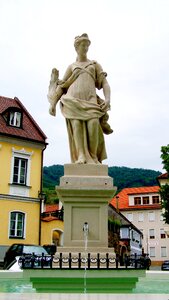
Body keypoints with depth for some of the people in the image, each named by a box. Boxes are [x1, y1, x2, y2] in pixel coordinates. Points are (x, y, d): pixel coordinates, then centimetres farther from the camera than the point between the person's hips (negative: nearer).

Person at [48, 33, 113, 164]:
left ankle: (93, 156, -17)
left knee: (93, 123, -26)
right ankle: (81, 156, -29)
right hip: (73, 100, 1)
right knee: (77, 123, -25)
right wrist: (53, 104, 9)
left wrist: (107, 99, -8)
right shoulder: (71, 66, 24)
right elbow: (61, 86, 21)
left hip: (90, 100, 0)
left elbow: (105, 83, 12)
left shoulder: (95, 64, 23)